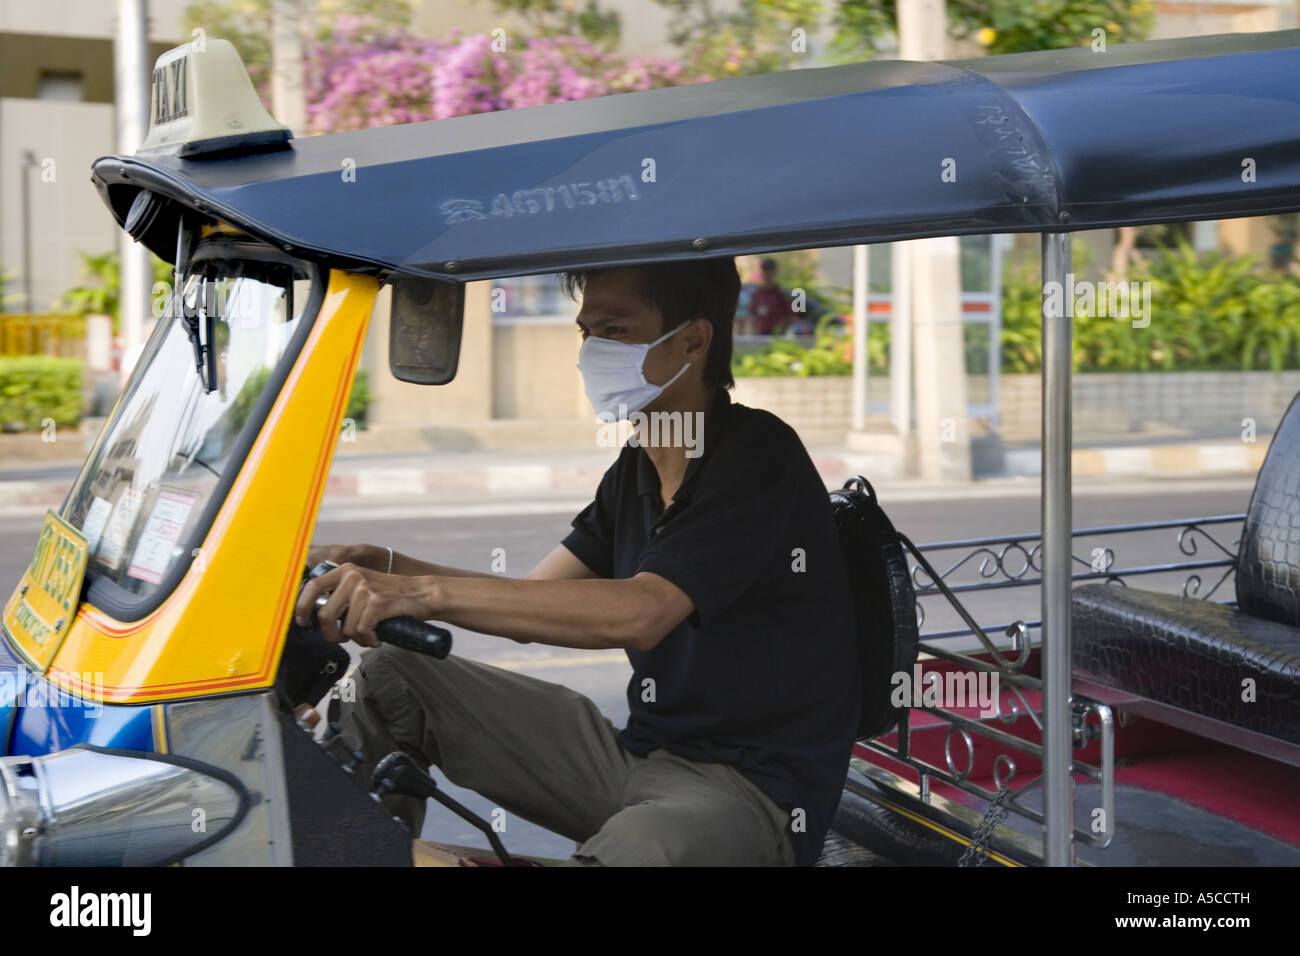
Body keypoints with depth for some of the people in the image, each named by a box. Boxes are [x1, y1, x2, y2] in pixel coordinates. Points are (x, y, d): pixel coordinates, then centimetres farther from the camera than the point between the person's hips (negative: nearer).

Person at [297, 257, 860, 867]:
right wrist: (385, 570, -7)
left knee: (637, 845, -44)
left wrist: (427, 592, -34)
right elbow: (534, 603, 9)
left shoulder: (758, 456, -17)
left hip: (753, 788, -8)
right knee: (390, 678, 3)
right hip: (639, 751, 8)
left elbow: (638, 615, -30)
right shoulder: (636, 469, 12)